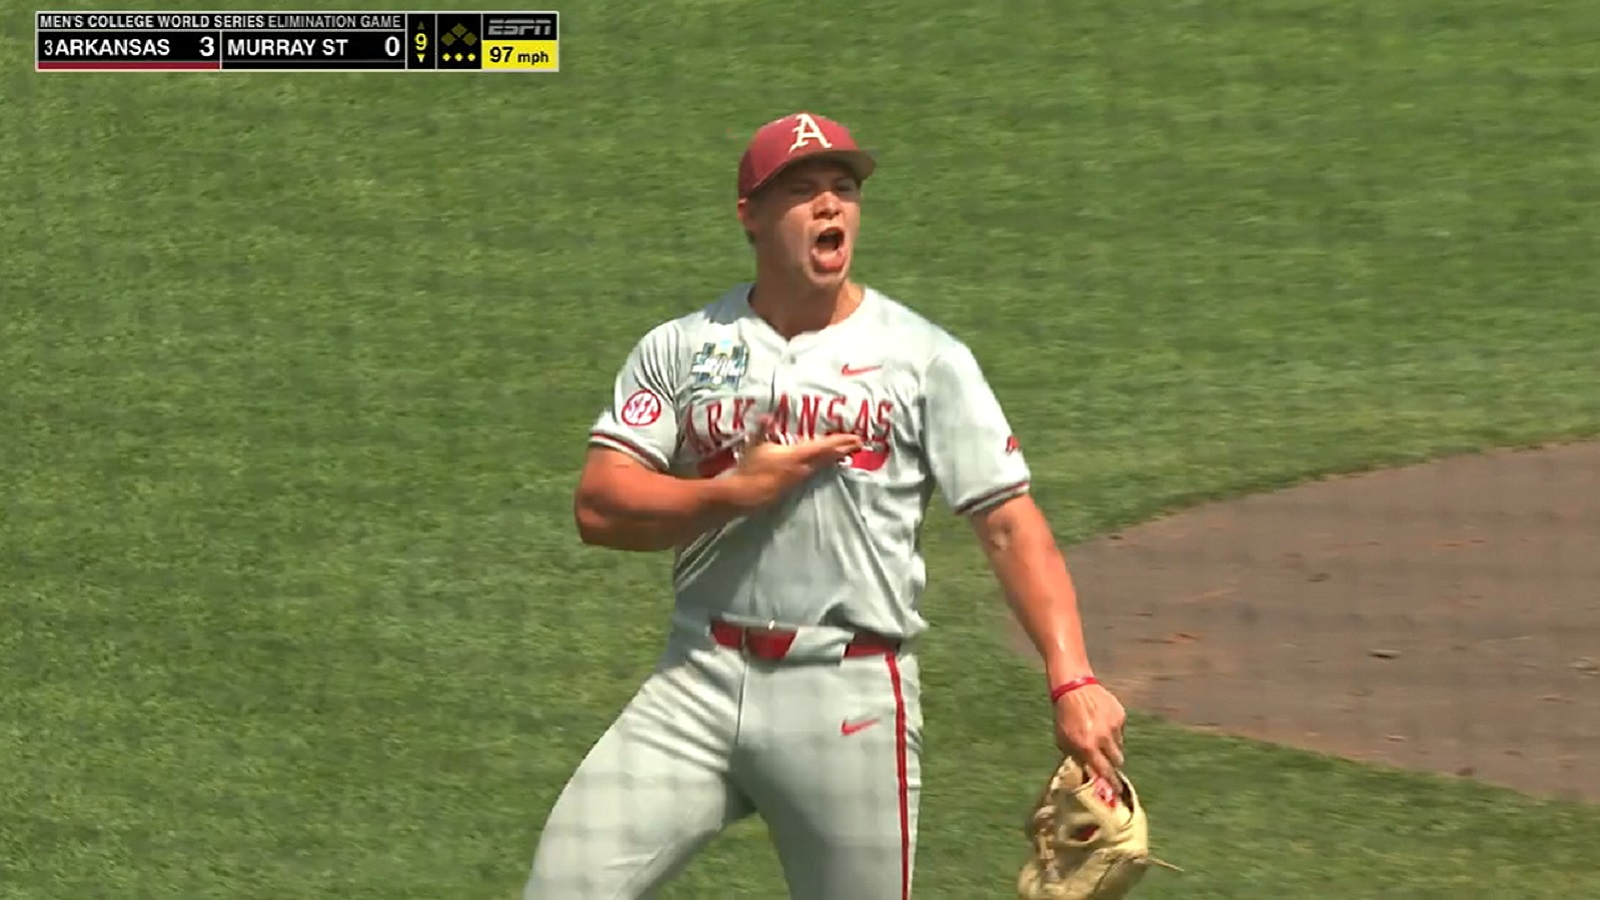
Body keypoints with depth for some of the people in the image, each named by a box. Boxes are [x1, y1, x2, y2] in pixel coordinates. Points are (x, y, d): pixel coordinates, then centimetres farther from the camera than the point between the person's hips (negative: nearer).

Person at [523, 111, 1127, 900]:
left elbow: (1009, 525, -3)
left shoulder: (925, 358, 3)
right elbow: (598, 509, 0)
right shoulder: (679, 350, 8)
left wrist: (1071, 682, -15)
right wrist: (737, 491, -12)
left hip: (851, 699, -1)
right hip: (700, 681, 2)